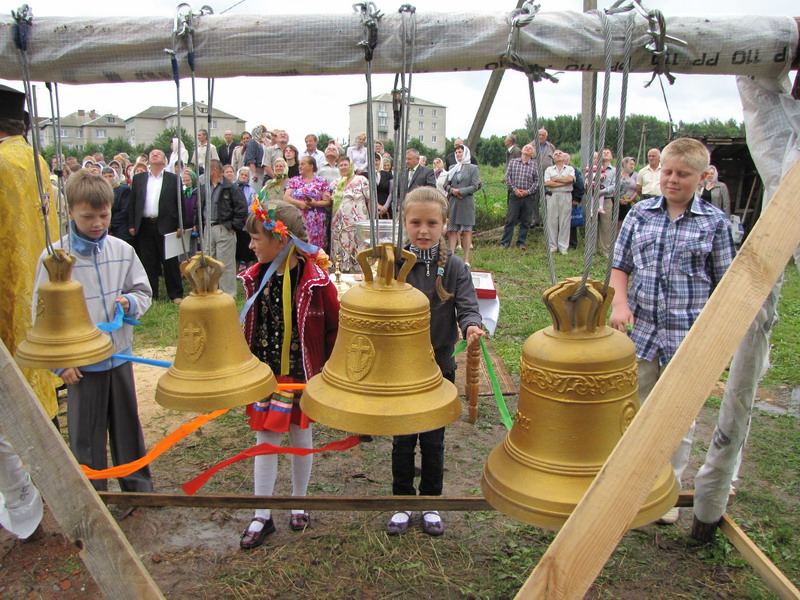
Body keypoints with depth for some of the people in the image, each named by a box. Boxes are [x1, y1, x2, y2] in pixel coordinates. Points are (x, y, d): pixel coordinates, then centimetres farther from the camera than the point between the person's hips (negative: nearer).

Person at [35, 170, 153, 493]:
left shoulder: (122, 250, -2)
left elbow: (143, 292, 8)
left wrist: (130, 302, -15)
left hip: (120, 355, 3)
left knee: (127, 424, 16)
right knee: (86, 434, 9)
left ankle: (138, 485, 35)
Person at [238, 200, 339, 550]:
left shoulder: (315, 280, -16)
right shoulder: (255, 278, -1)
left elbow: (335, 326, -9)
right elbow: (251, 327, 8)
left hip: (302, 375, -3)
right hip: (264, 374, 4)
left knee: (301, 438, 13)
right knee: (264, 441, 9)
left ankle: (299, 504, 34)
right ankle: (262, 516, 21)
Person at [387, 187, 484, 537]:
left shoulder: (454, 267, -6)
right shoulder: (394, 264, -7)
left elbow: (467, 307, -11)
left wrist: (471, 326, -33)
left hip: (439, 366, 0)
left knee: (433, 440, 14)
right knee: (402, 439, 13)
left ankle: (431, 503, 35)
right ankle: (403, 502, 33)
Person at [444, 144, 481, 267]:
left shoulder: (473, 168, 2)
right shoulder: (452, 168, 14)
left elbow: (476, 186, -6)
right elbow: (446, 184, 13)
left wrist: (460, 191, -13)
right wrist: (452, 190, -8)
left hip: (466, 202, -4)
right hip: (453, 202, 4)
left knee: (466, 231, -1)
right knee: (452, 230, 1)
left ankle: (466, 259, 1)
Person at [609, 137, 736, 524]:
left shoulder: (715, 223, -3)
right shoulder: (640, 214, 3)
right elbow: (620, 265, 7)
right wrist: (620, 304, -9)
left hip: (688, 339, -2)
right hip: (640, 332, 2)